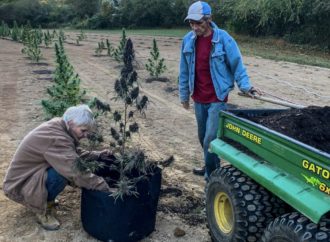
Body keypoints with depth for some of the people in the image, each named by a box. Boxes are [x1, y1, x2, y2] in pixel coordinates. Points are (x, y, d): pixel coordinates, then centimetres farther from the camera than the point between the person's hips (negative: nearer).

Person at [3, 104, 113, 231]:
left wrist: (97, 155, -2)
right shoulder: (56, 138, -32)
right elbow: (77, 173, -37)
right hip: (19, 185, -10)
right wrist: (107, 189, -32)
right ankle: (43, 210, -6)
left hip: (29, 174, 10)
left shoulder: (58, 126, -3)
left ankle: (45, 199, 15)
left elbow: (75, 153, 11)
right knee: (63, 172, -29)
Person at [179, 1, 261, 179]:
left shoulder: (223, 39, -13)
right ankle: (210, 168, 39)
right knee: (203, 137, 18)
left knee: (211, 138, -10)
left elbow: (236, 64, -8)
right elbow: (184, 71, 7)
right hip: (198, 100, 5)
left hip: (217, 99, -5)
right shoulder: (188, 40, -1)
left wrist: (245, 86, -19)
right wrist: (184, 95, 11)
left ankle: (212, 177, 6)